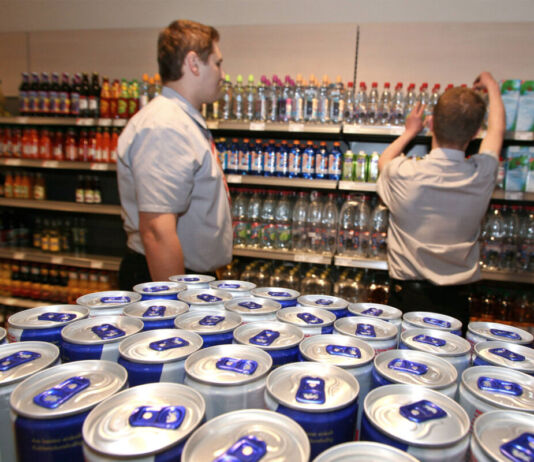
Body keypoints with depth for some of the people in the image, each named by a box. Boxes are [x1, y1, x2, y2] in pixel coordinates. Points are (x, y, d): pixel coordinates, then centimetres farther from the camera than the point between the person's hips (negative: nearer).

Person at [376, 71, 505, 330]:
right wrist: (492, 88, 32)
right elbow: (497, 129, 14)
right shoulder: (482, 176, -9)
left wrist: (410, 132, 26)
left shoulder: (403, 174, -16)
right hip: (455, 300, 2)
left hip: (406, 294, -1)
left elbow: (383, 161, 11)